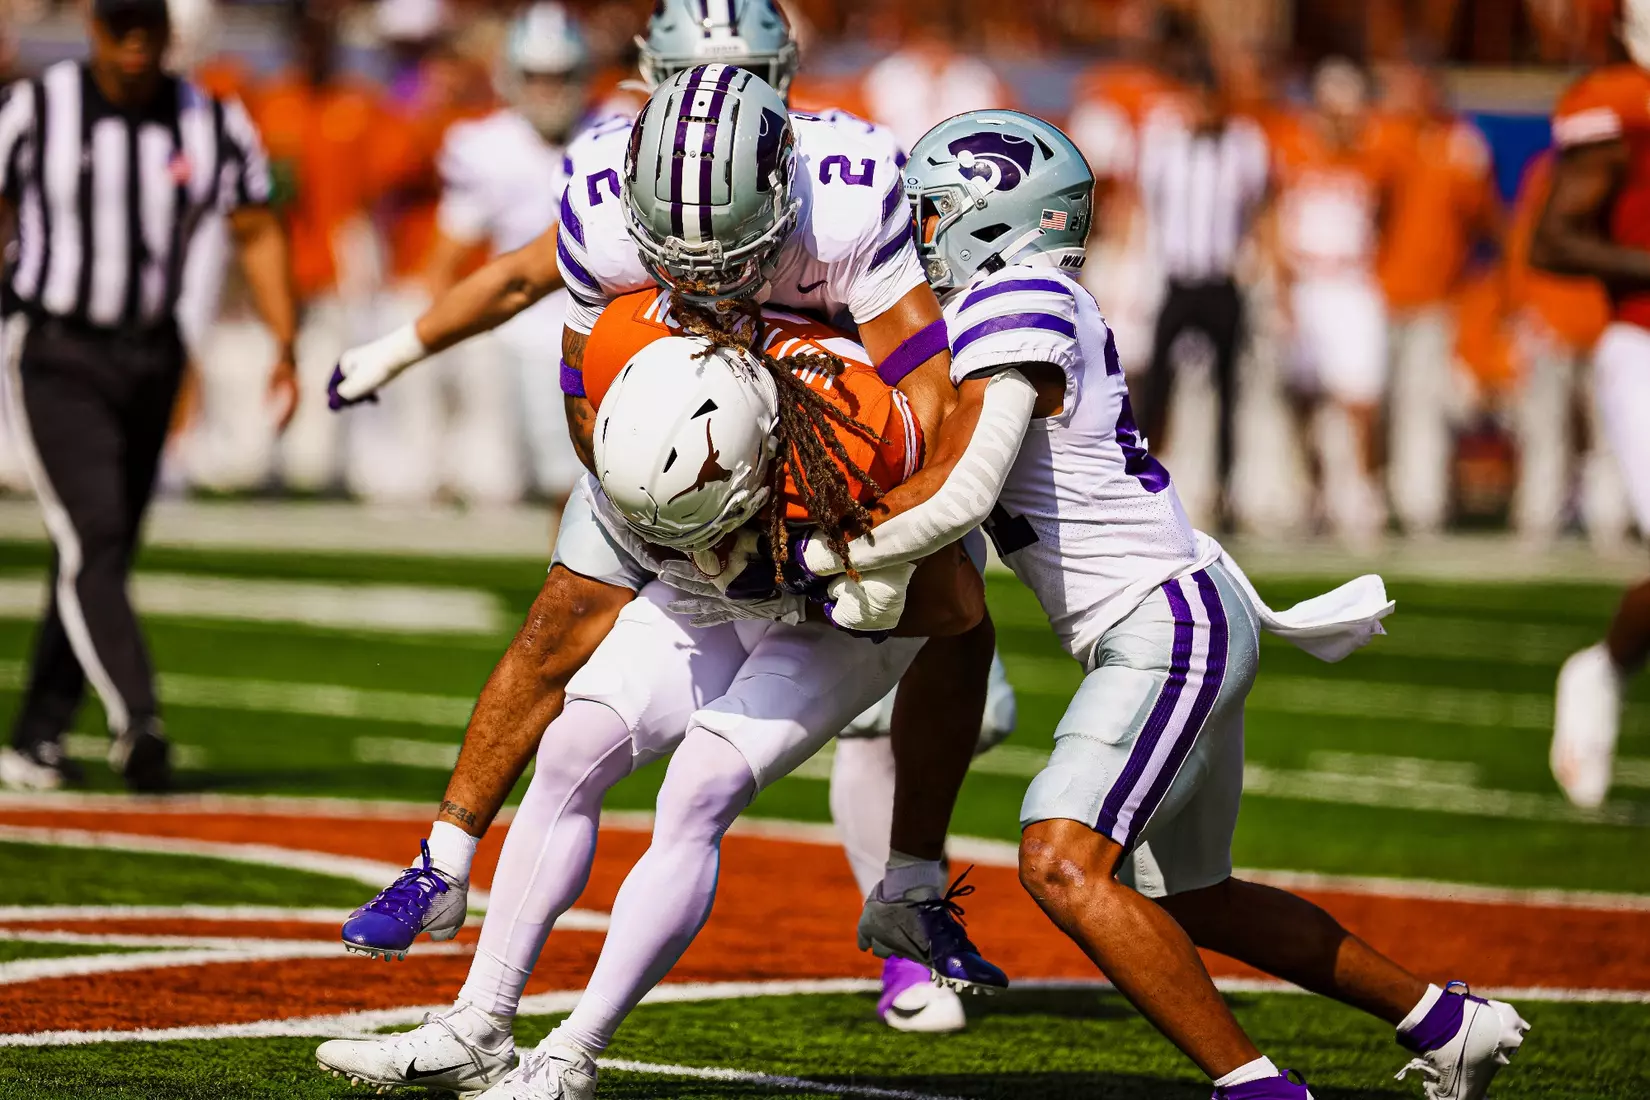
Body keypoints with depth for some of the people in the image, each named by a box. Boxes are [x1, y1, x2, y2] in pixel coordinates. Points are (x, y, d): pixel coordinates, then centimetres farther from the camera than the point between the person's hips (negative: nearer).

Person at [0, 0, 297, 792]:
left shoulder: (211, 125, -1)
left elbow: (257, 233, 5)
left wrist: (285, 347, -6)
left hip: (148, 359, 4)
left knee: (101, 556, 9)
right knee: (92, 543, -17)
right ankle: (137, 724, -26)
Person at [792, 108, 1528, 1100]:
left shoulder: (1015, 308, -15)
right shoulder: (1040, 304, 14)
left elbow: (958, 498, -22)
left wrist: (816, 554, -12)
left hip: (1166, 626, -10)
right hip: (1192, 622, 10)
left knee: (1065, 867, -21)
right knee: (1188, 899, 21)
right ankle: (1445, 1020, 32)